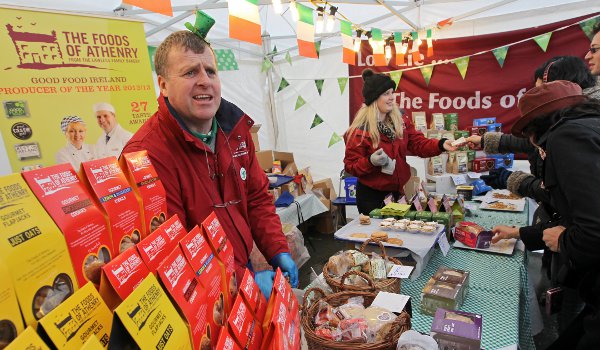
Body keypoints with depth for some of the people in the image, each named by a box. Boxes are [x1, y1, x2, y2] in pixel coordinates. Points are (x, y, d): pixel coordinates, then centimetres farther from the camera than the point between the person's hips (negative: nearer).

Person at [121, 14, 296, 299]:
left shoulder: (235, 128, 0)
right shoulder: (145, 154, -22)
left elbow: (257, 198, 6)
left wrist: (278, 252, -4)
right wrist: (243, 281, -23)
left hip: (246, 273, 6)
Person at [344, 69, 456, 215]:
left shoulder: (401, 121, 1)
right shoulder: (359, 131, -15)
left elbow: (419, 144, -1)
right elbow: (350, 166, -12)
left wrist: (440, 144, -18)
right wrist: (371, 162, -29)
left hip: (398, 192, 5)